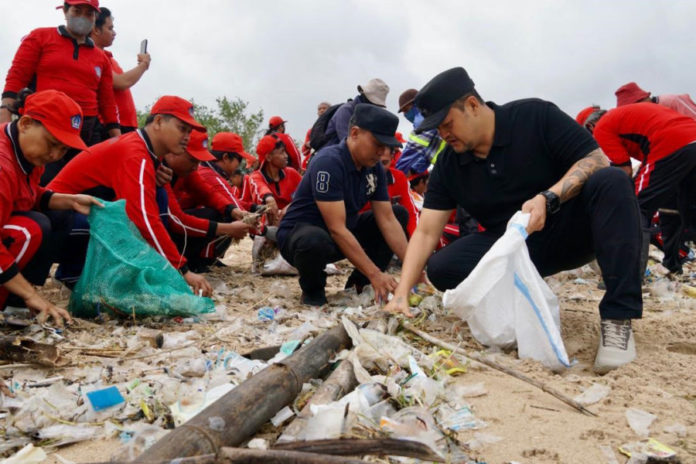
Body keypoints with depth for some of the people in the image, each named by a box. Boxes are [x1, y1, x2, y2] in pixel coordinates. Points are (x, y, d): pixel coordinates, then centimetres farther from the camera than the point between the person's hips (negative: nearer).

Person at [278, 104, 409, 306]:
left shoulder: (374, 168, -3)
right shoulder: (328, 162, -26)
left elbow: (387, 221, -4)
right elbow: (337, 229, -31)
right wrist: (375, 274, -31)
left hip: (344, 233, 8)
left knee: (399, 215, 3)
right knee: (317, 242, -42)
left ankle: (358, 283, 2)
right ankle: (312, 290, -7)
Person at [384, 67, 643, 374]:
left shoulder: (535, 116, -12)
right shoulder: (448, 164, -3)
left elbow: (596, 159, -15)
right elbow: (426, 232, -7)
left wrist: (548, 198, -33)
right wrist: (401, 295, -17)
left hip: (567, 230, -2)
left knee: (611, 181, -32)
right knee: (441, 268, -20)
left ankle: (617, 318, -32)